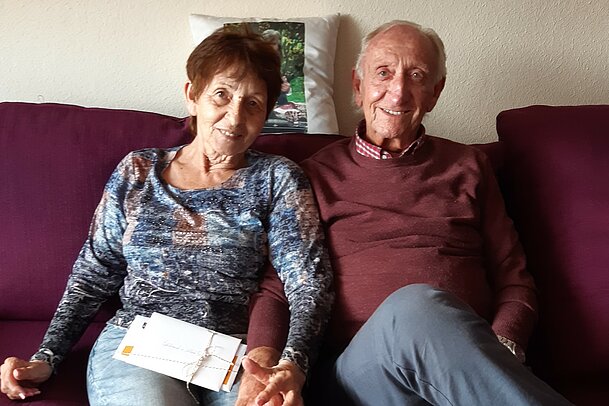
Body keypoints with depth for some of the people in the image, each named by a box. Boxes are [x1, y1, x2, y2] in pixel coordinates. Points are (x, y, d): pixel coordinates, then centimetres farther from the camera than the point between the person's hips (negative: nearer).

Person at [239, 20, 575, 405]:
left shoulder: (468, 167, 18)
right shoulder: (318, 173, 14)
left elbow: (513, 281, 16)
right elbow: (277, 287, 10)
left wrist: (497, 354, -7)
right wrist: (263, 362, -12)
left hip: (465, 364, 1)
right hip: (353, 371, 0)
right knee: (415, 305, -35)